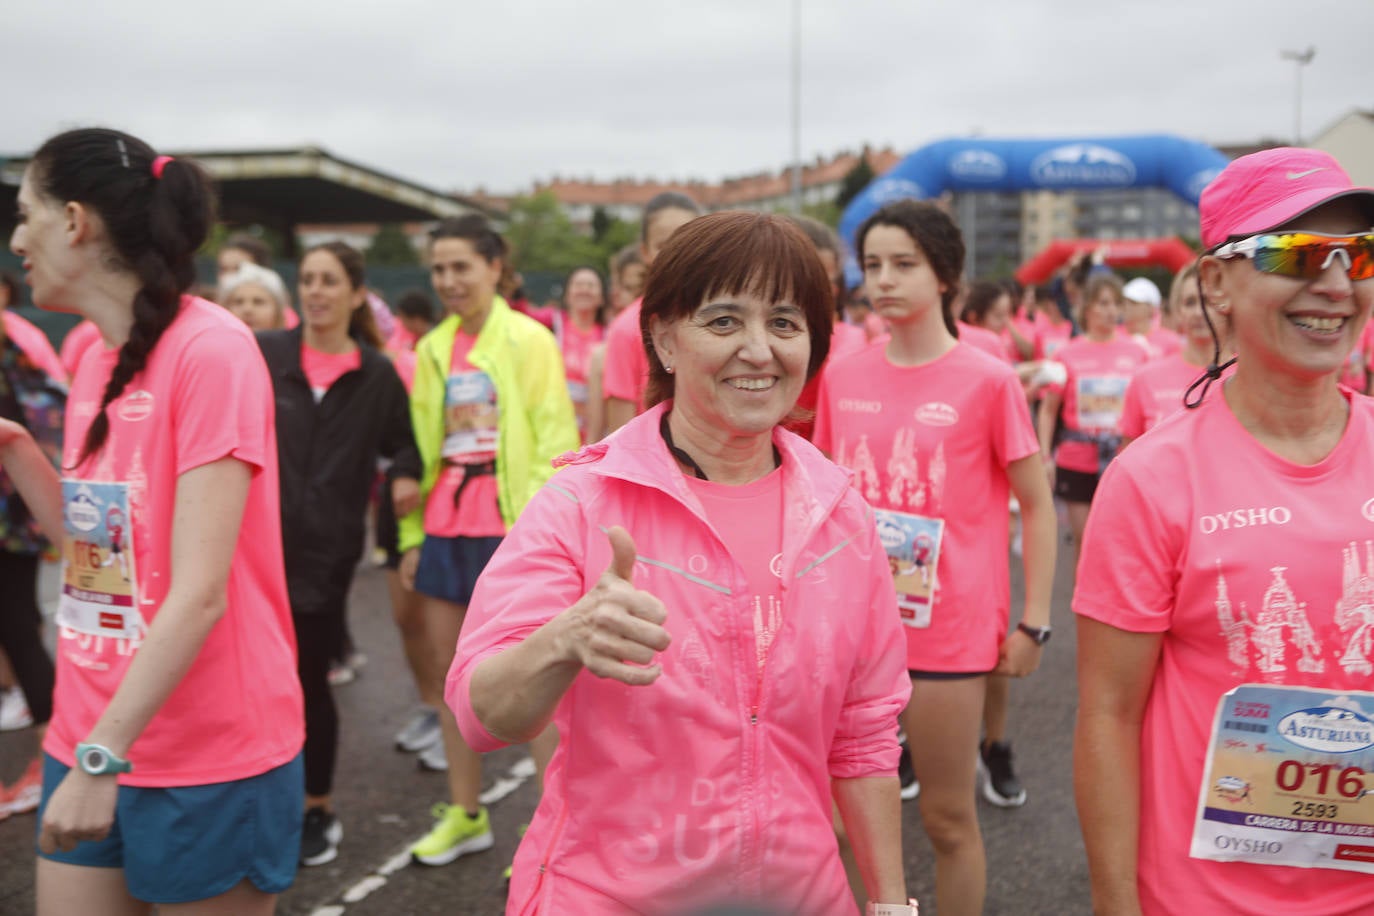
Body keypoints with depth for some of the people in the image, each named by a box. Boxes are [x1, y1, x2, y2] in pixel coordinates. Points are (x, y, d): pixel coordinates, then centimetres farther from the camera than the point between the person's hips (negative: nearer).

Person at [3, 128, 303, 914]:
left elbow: (200, 593, -22)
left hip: (211, 758, -7)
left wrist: (102, 755, -21)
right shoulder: (98, 360, 7)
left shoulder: (210, 350, -18)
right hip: (91, 739, 7)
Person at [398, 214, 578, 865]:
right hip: (446, 524, 6)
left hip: (512, 525, -6)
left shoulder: (528, 340, -4)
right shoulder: (433, 348, 12)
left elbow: (555, 440, -8)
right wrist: (412, 533, 13)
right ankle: (465, 816, 27)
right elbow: (423, 445, 16)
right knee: (452, 673, 12)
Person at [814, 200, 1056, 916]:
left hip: (950, 629, -3)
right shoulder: (842, 377, 3)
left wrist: (1033, 624, -6)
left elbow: (1037, 505, -3)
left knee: (948, 819, 10)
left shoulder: (987, 381, -8)